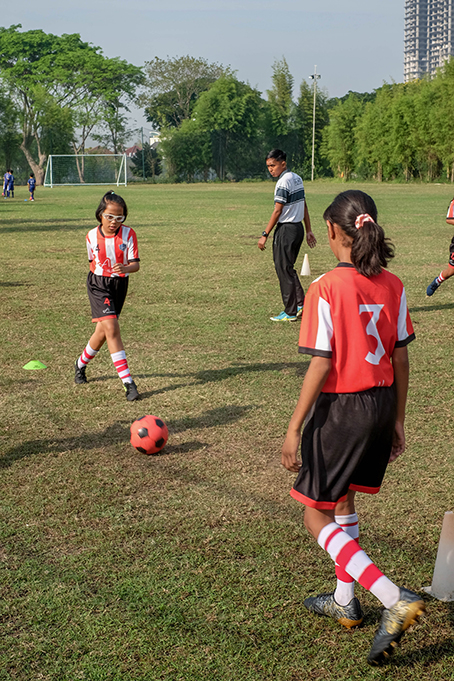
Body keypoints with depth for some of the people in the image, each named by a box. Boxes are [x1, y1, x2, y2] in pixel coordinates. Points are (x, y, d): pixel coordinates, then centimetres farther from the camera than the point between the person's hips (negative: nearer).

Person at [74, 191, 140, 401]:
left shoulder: (128, 234, -8)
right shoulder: (92, 236, -5)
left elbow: (135, 264, -13)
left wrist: (125, 269, -33)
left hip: (120, 285, 2)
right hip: (98, 284, -2)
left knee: (102, 332, 11)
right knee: (111, 328, -18)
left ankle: (81, 363, 41)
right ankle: (128, 382, -19)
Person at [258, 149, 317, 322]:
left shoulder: (283, 182, -16)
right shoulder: (297, 178, 11)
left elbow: (277, 211, -18)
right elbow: (304, 206, 15)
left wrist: (265, 235, -15)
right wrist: (308, 230, 19)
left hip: (286, 229, -9)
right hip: (298, 228, 9)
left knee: (284, 270, -1)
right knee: (288, 269, 18)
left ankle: (290, 313, 4)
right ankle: (301, 304, 15)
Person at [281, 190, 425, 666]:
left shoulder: (326, 288, -17)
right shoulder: (392, 286, 1)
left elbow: (321, 364, -18)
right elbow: (400, 358, 5)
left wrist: (294, 428, -11)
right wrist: (397, 420, 15)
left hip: (339, 410, -7)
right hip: (382, 405, 7)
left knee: (317, 517, 6)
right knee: (342, 502, 25)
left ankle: (396, 599, -6)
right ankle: (344, 600, 36)